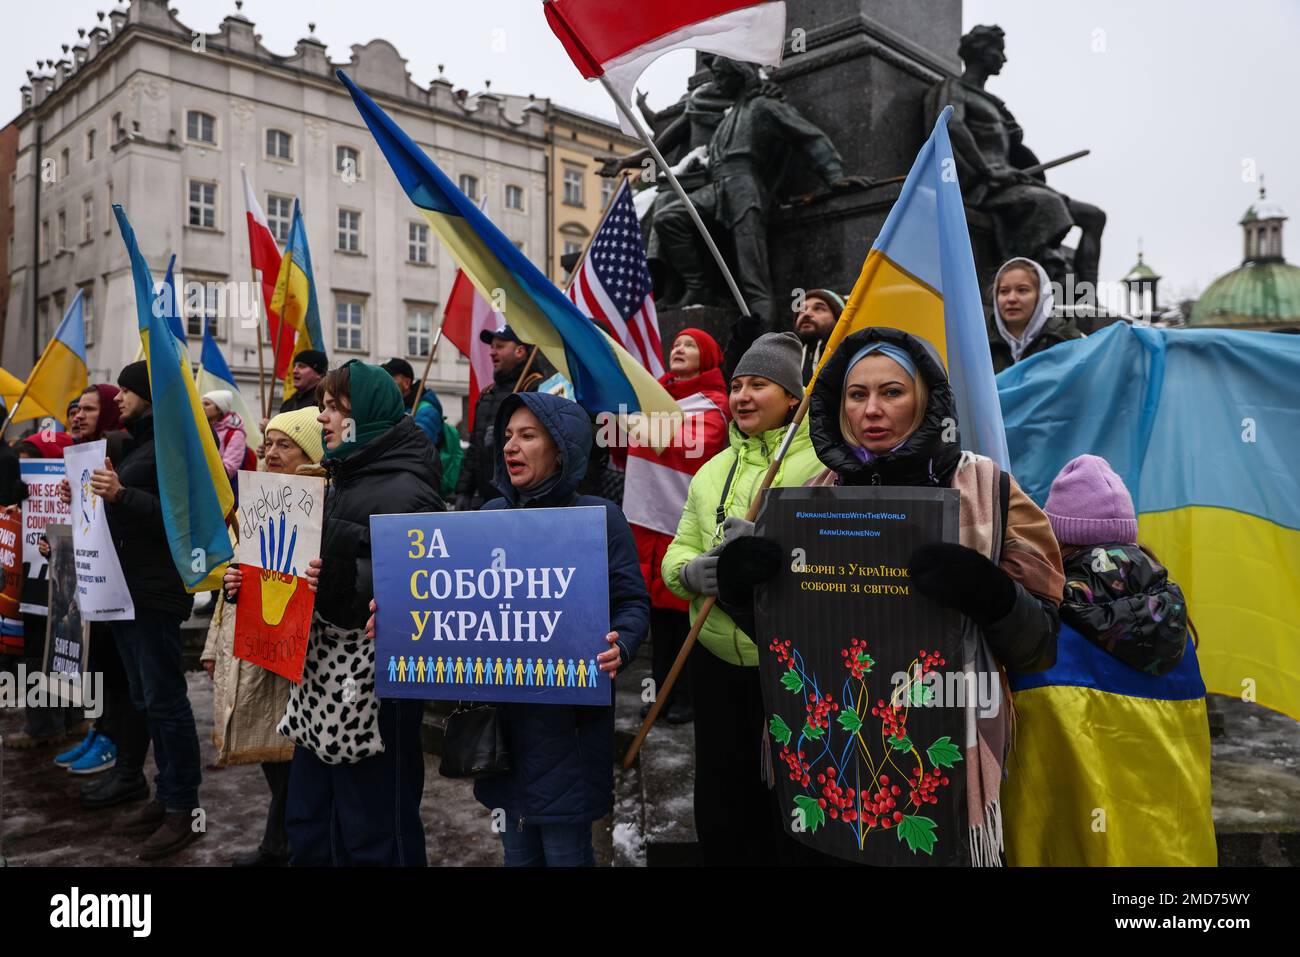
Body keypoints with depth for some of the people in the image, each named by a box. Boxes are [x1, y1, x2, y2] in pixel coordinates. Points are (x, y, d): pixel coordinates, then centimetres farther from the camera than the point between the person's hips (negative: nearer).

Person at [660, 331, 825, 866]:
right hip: (716, 662, 5)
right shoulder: (712, 471, 11)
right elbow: (678, 552, 10)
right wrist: (692, 573, -13)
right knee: (718, 807, 17)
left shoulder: (824, 462, -7)